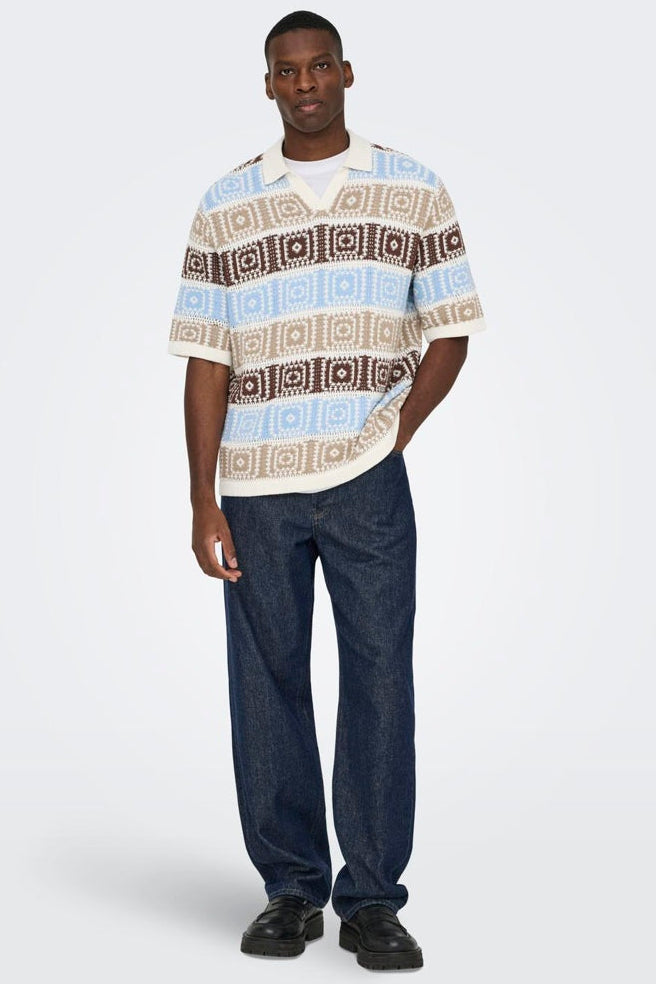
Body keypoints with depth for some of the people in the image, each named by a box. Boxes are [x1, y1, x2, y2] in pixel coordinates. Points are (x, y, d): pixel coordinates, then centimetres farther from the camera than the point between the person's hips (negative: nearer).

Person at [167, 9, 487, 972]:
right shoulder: (225, 207, 6)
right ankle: (291, 890, 18)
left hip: (367, 485, -1)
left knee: (378, 682, 0)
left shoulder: (414, 191, 6)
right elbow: (206, 362, 3)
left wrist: (394, 435, -3)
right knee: (268, 687, 6)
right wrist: (203, 503, -2)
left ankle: (372, 901, 10)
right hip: (255, 489, 1)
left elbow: (448, 332, 9)